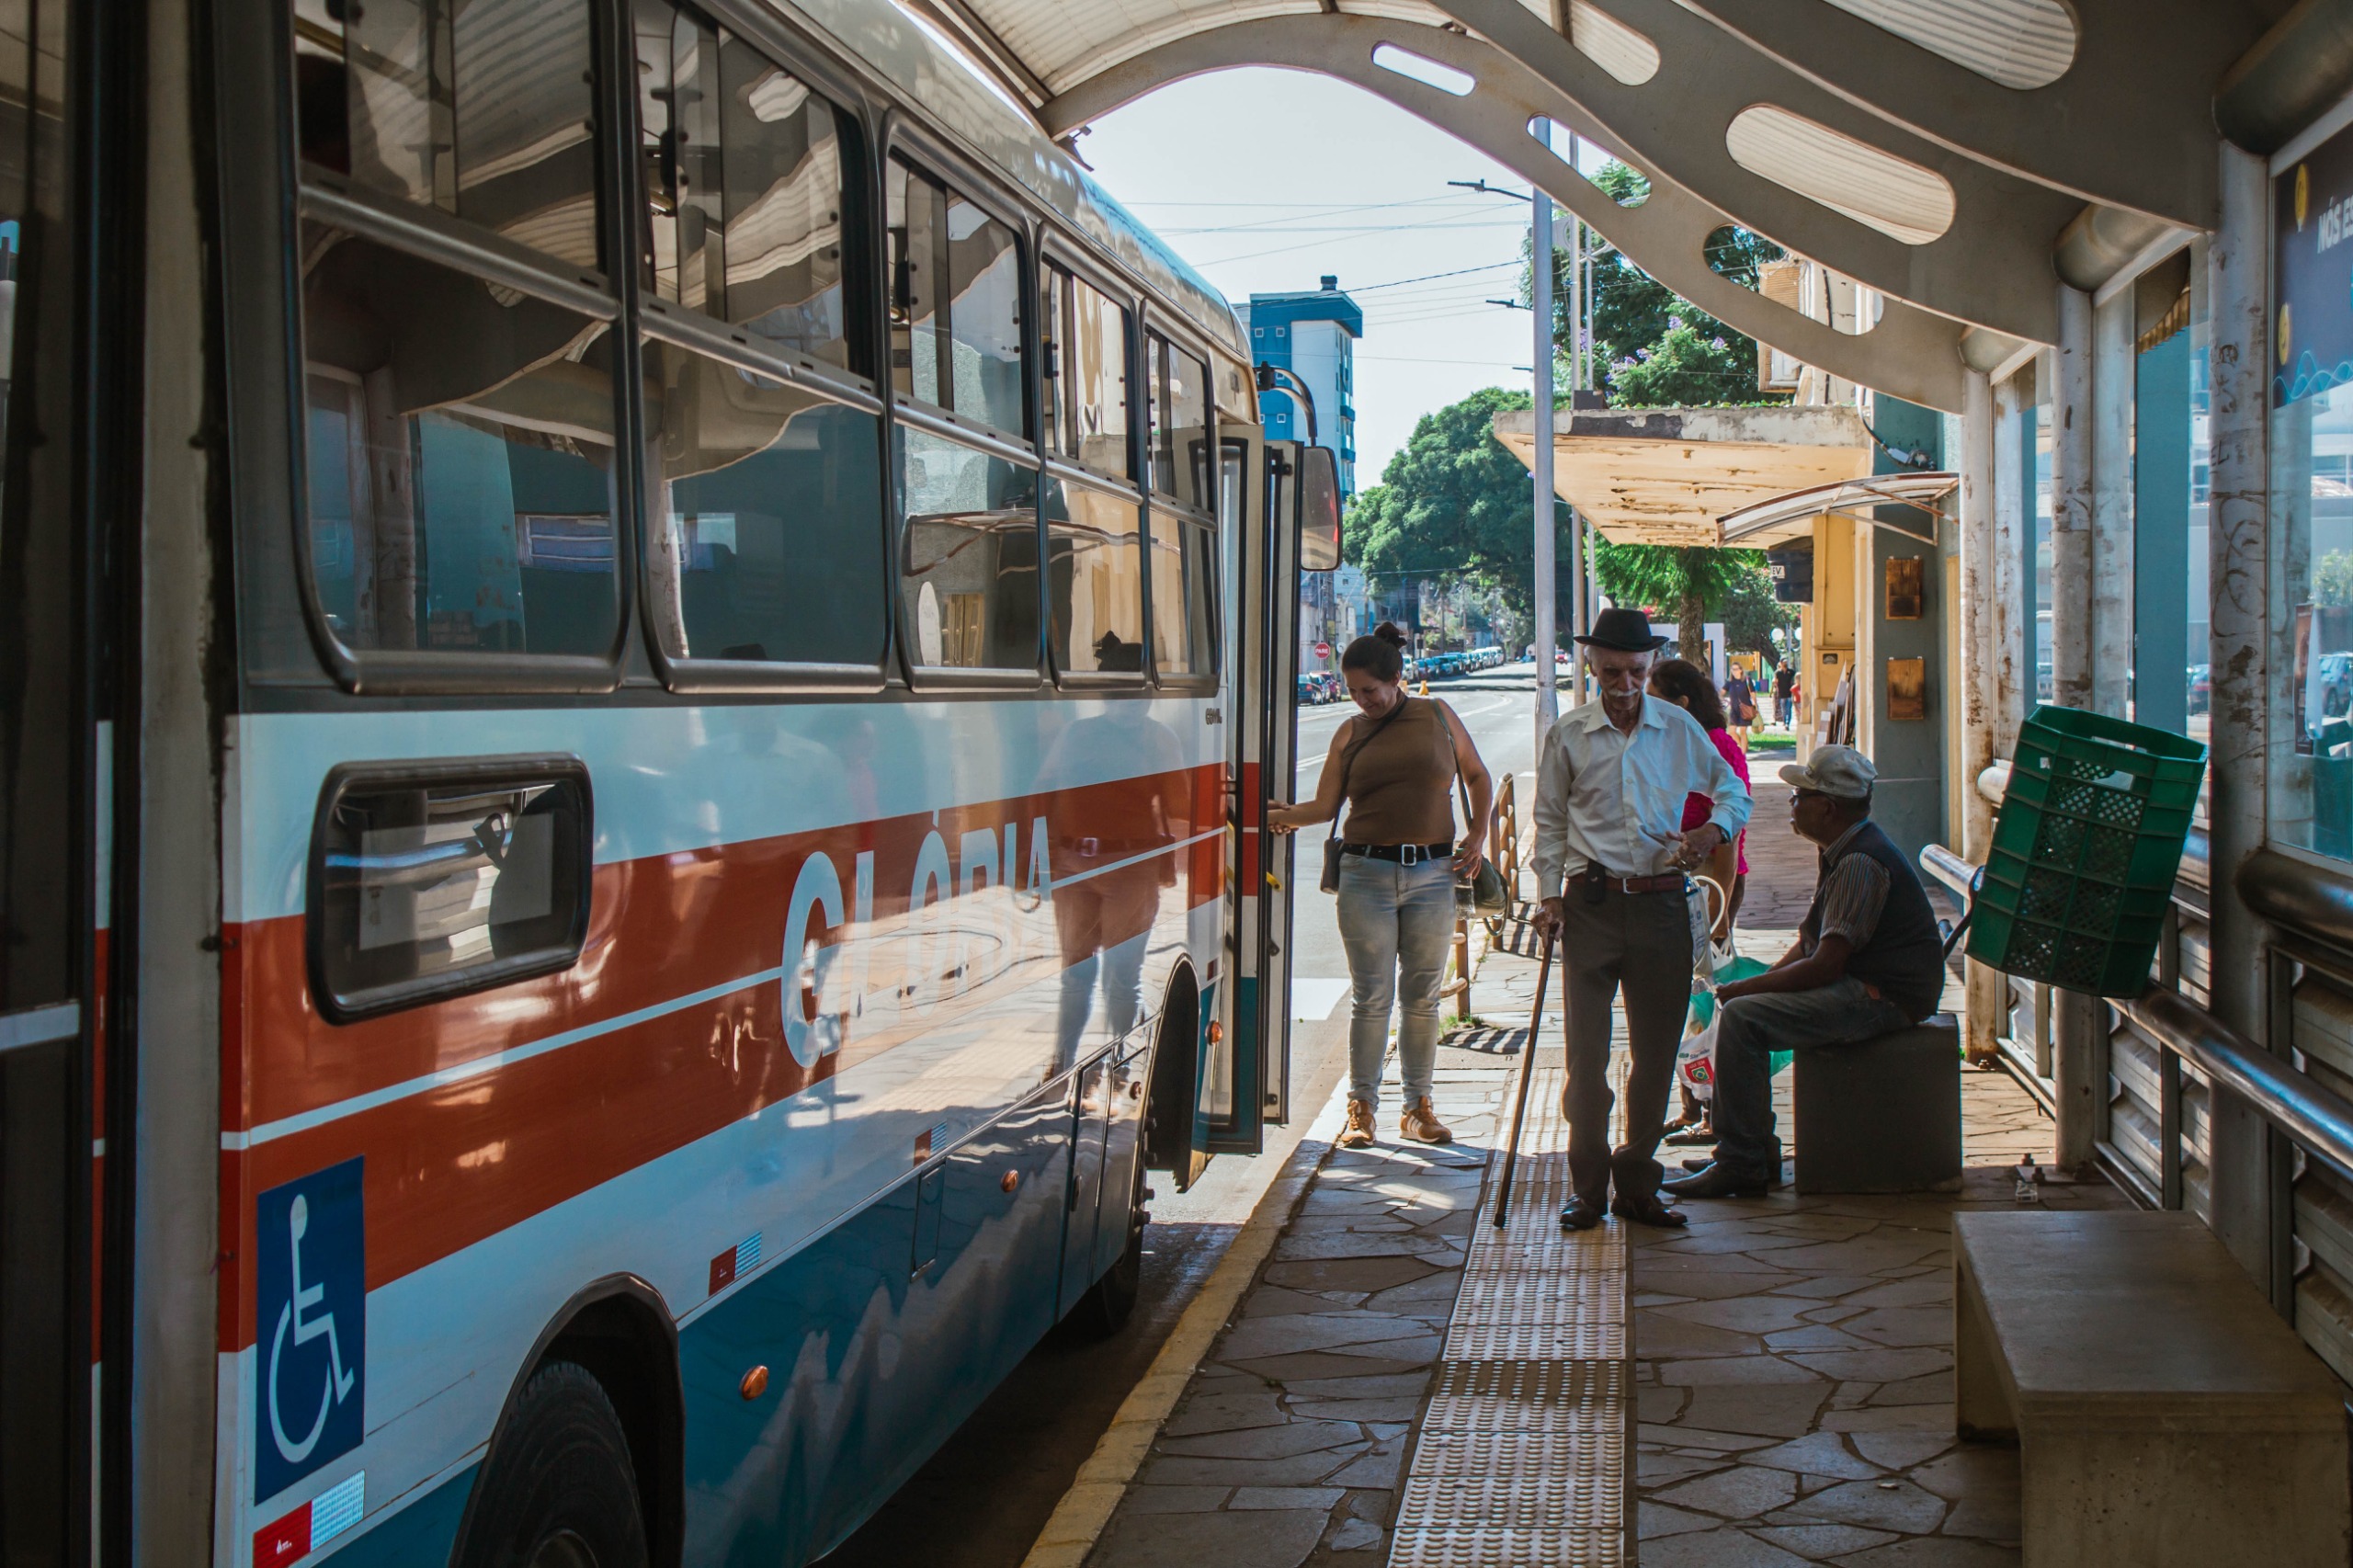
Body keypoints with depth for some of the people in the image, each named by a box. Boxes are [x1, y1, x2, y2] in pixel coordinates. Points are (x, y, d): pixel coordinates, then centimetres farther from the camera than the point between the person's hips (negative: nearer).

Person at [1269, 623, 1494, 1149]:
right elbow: (1325, 805, 2)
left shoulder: (1437, 716, 8)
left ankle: (1418, 1106, 16)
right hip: (1366, 873, -1)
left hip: (1432, 874, 1)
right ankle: (1361, 1108, 7)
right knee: (1372, 996, -1)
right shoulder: (1350, 734, 7)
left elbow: (1478, 776, 19)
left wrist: (1477, 835, 8)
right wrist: (1284, 816, -17)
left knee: (1422, 996, 6)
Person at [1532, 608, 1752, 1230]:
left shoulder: (1679, 729, 7)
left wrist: (1714, 828, -6)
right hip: (1592, 904, -1)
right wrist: (1551, 894, 1)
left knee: (1656, 1049, 5)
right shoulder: (1567, 735, 4)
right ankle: (1588, 1186, 7)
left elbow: (1733, 793, 15)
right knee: (1587, 1046, -3)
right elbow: (1550, 821, 10)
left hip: (1662, 904, 2)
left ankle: (1636, 1185, 16)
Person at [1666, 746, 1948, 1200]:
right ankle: (1753, 1151, 11)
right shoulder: (1844, 853, 14)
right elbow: (1809, 944, 17)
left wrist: (1745, 989, -14)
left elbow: (1823, 966, -23)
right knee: (1733, 1007, 11)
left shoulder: (1861, 863, -20)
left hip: (1882, 999, -11)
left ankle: (1742, 1166, -16)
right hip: (1861, 987, 11)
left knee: (1742, 1019, -21)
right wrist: (1755, 984, 2)